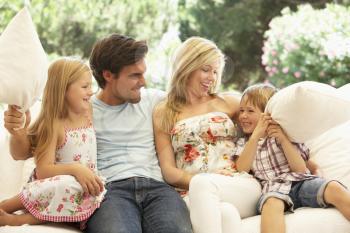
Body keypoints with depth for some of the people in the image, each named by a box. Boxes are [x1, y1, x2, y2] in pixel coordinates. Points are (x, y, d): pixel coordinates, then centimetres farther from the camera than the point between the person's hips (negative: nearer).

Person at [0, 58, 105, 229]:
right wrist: (75, 169, -29)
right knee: (71, 185, -40)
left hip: (87, 189, 5)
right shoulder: (53, 124, -11)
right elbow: (43, 171, -19)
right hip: (57, 187, -5)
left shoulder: (89, 114, 8)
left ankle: (18, 219, -23)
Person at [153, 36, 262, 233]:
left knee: (202, 185, -35)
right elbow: (169, 171, 8)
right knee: (224, 213, -38)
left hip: (241, 189, 2)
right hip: (191, 194, -1)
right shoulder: (163, 113, 15)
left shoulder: (228, 103, 19)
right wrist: (198, 182, -11)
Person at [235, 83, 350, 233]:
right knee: (272, 203, -40)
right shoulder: (243, 143, 22)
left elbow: (300, 168, 4)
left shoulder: (284, 133, 17)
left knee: (335, 189, -30)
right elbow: (242, 169, -1)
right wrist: (256, 135, -8)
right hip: (274, 187, -1)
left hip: (301, 181, 1)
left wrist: (283, 139, -7)